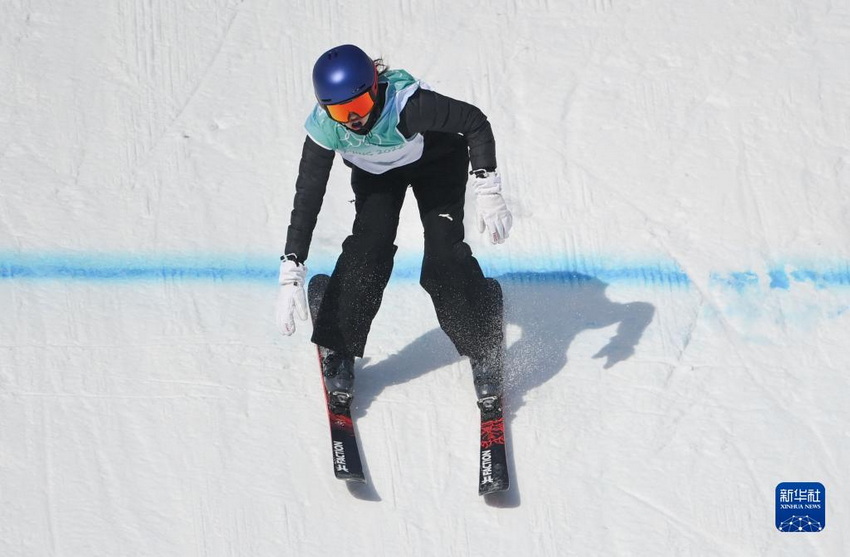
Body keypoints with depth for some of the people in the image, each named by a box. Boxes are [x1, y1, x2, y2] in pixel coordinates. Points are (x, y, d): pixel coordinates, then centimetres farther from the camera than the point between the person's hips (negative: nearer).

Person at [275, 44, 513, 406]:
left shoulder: (407, 104, -43)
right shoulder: (324, 127, -33)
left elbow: (475, 124, -30)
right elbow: (307, 198, -29)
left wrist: (487, 190, -35)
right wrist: (291, 274, -35)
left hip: (436, 162, -2)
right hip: (375, 172, 2)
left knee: (444, 256, -15)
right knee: (367, 250, -17)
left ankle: (484, 351, 2)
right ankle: (337, 350, -1)